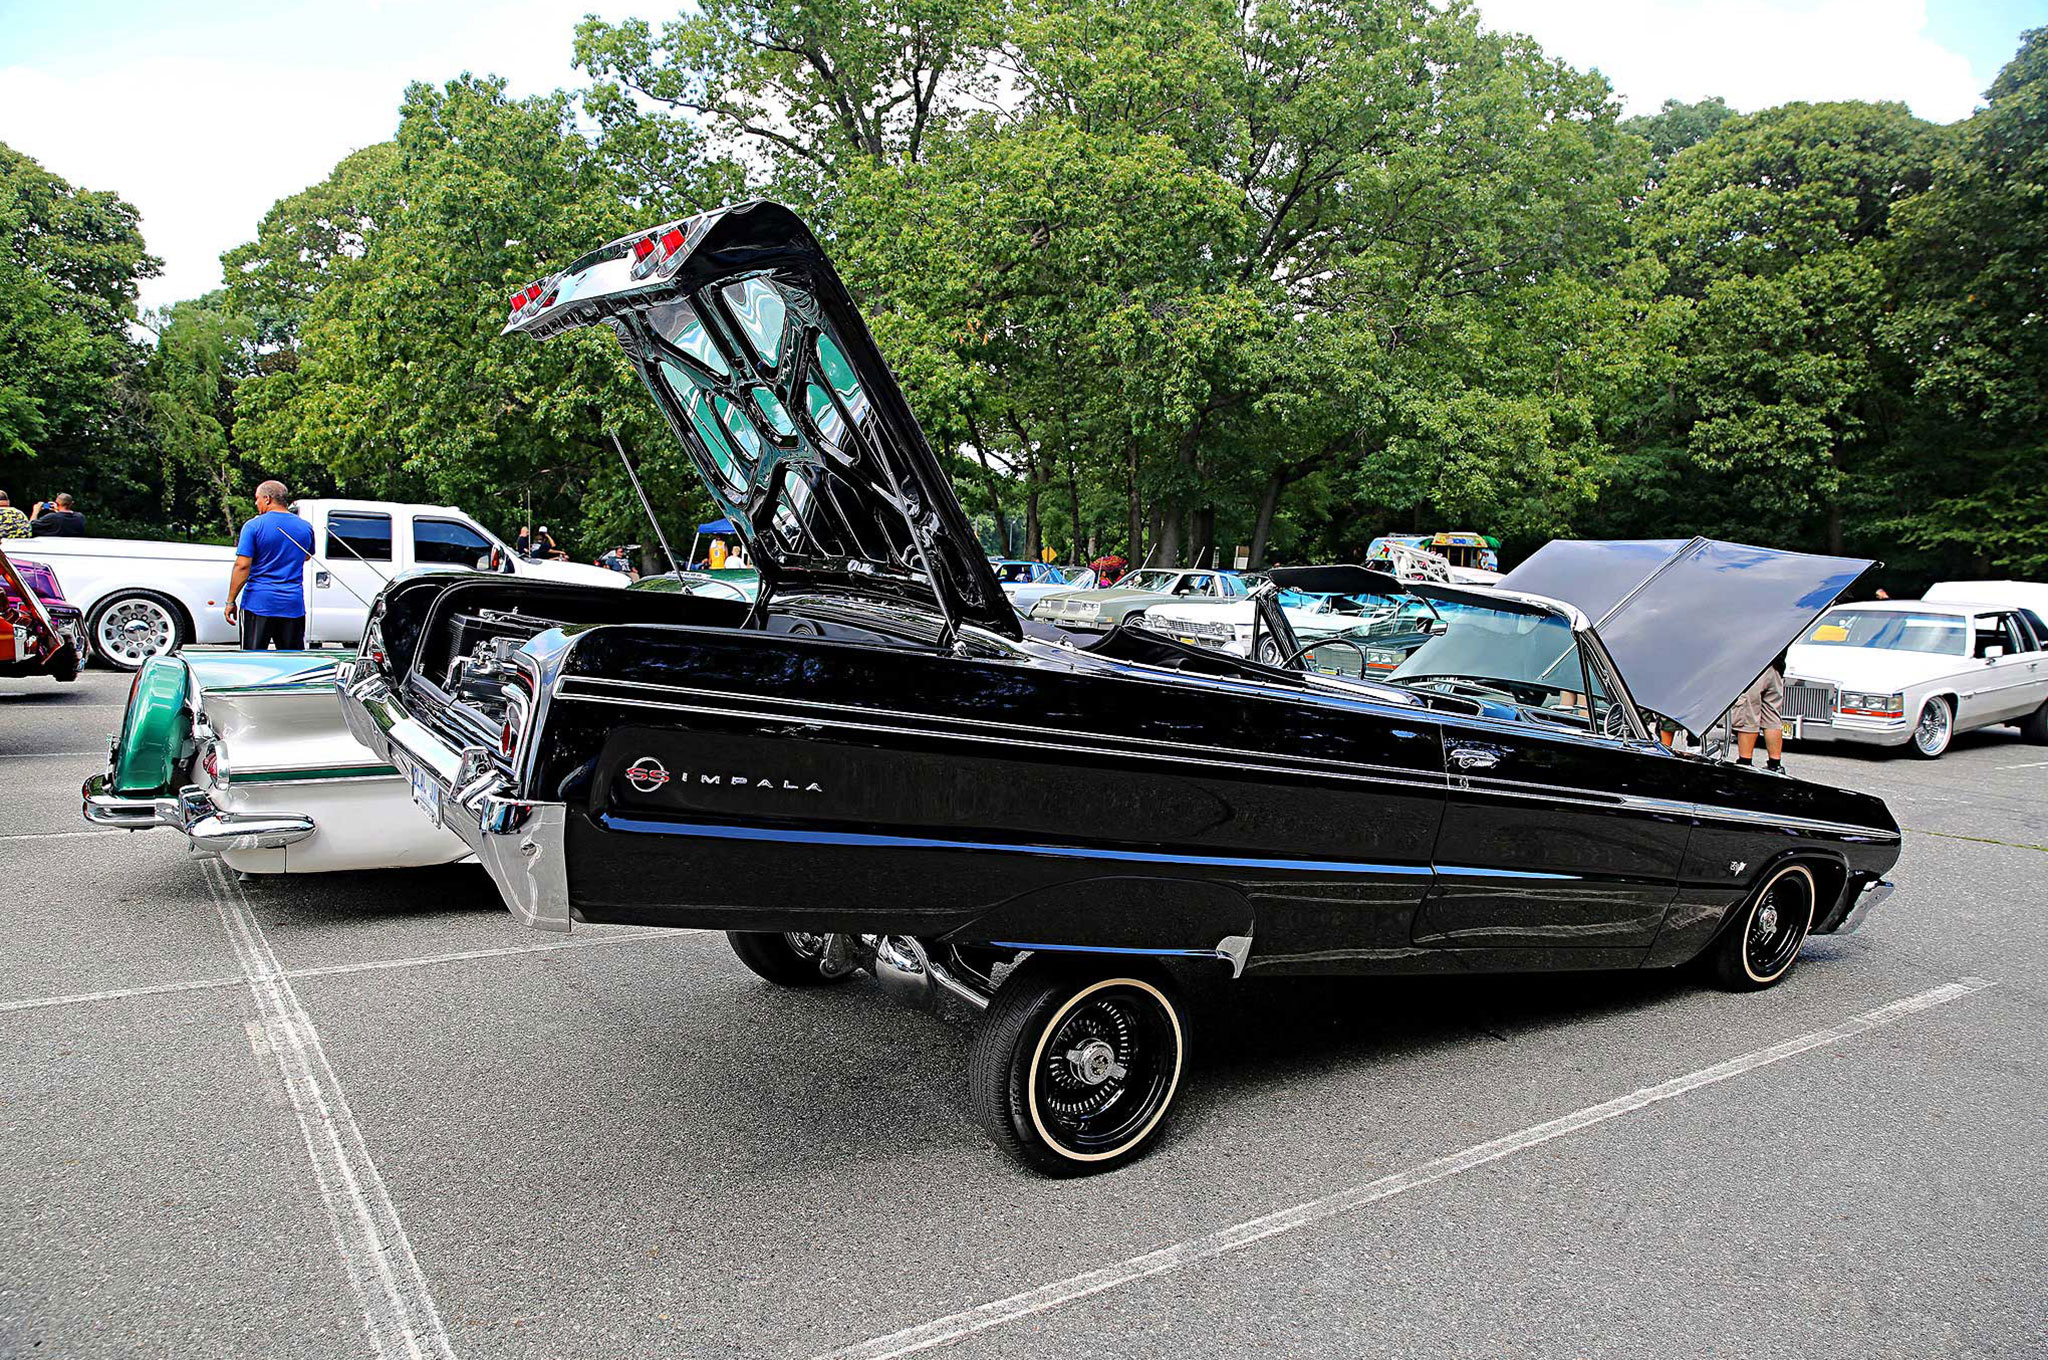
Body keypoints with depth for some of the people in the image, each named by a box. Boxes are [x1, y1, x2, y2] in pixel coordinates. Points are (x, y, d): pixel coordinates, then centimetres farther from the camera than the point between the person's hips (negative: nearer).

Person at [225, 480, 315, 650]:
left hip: (259, 603, -3)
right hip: (293, 605, 3)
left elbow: (242, 566, -10)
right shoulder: (305, 527, 7)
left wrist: (230, 601, -5)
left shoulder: (254, 526, -6)